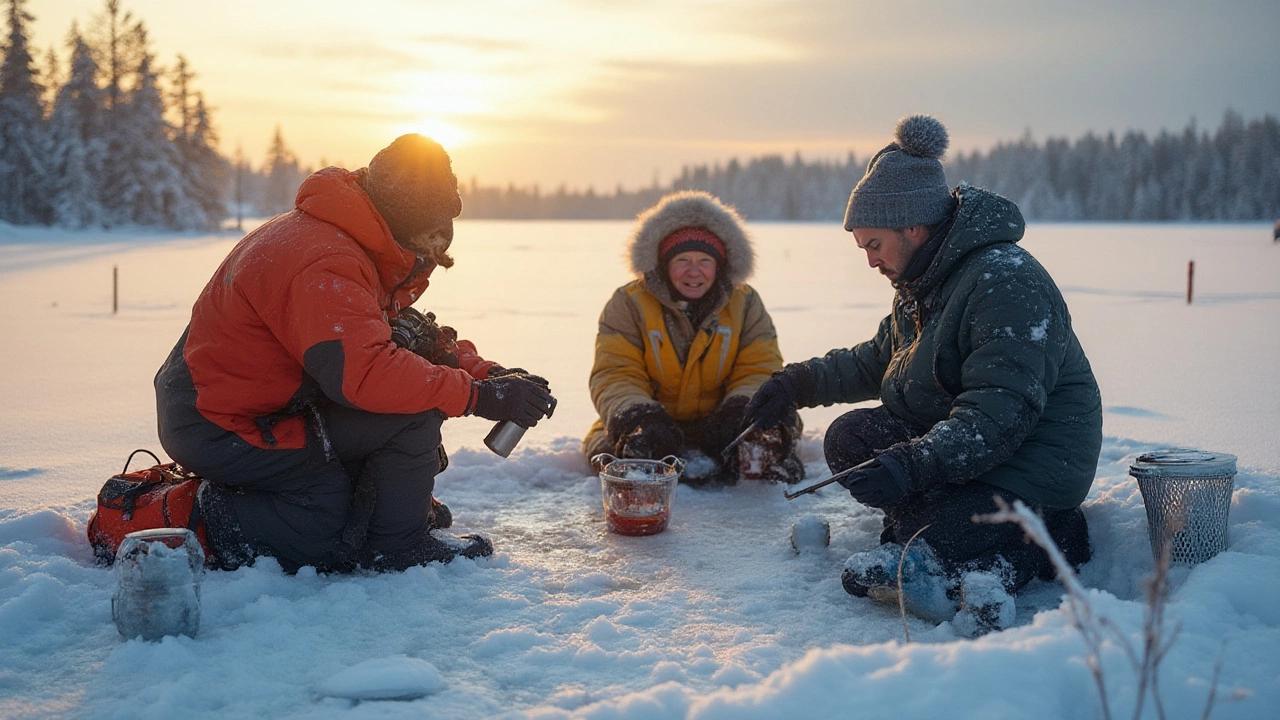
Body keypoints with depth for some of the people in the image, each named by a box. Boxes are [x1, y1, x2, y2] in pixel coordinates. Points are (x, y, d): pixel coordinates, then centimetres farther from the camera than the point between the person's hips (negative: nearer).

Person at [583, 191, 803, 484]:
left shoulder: (745, 303, 3)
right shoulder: (628, 303, -4)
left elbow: (760, 370, -4)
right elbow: (615, 375, -12)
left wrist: (741, 408, -28)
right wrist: (637, 415, -34)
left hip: (719, 424, 2)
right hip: (657, 424, -2)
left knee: (778, 422, -24)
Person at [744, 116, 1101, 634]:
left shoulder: (1007, 280, -23)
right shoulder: (921, 283, 10)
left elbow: (1003, 412, -32)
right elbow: (875, 361, 25)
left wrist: (912, 464, -41)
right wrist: (799, 383, 12)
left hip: (1030, 462, -10)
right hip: (949, 436, 10)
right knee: (848, 437, -7)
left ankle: (1048, 539, -6)